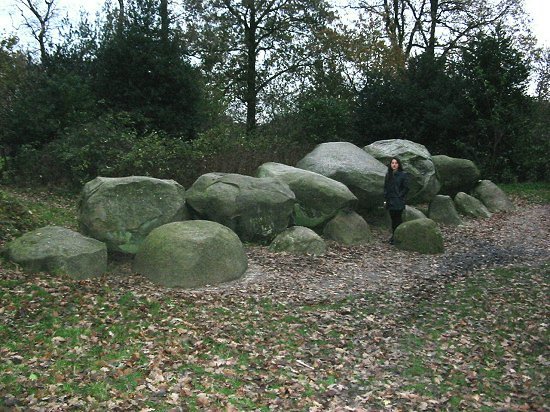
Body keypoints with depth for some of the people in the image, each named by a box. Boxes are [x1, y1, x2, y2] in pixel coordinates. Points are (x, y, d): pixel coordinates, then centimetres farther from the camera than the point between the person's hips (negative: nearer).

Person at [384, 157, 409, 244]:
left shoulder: (403, 175, -5)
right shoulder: (388, 175, 11)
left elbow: (406, 188, -6)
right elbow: (385, 187, 16)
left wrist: (400, 196, -10)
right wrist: (385, 196, 6)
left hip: (398, 201, -5)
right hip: (390, 201, 5)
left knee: (398, 218, -6)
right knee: (393, 218, 10)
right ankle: (394, 235, 18)